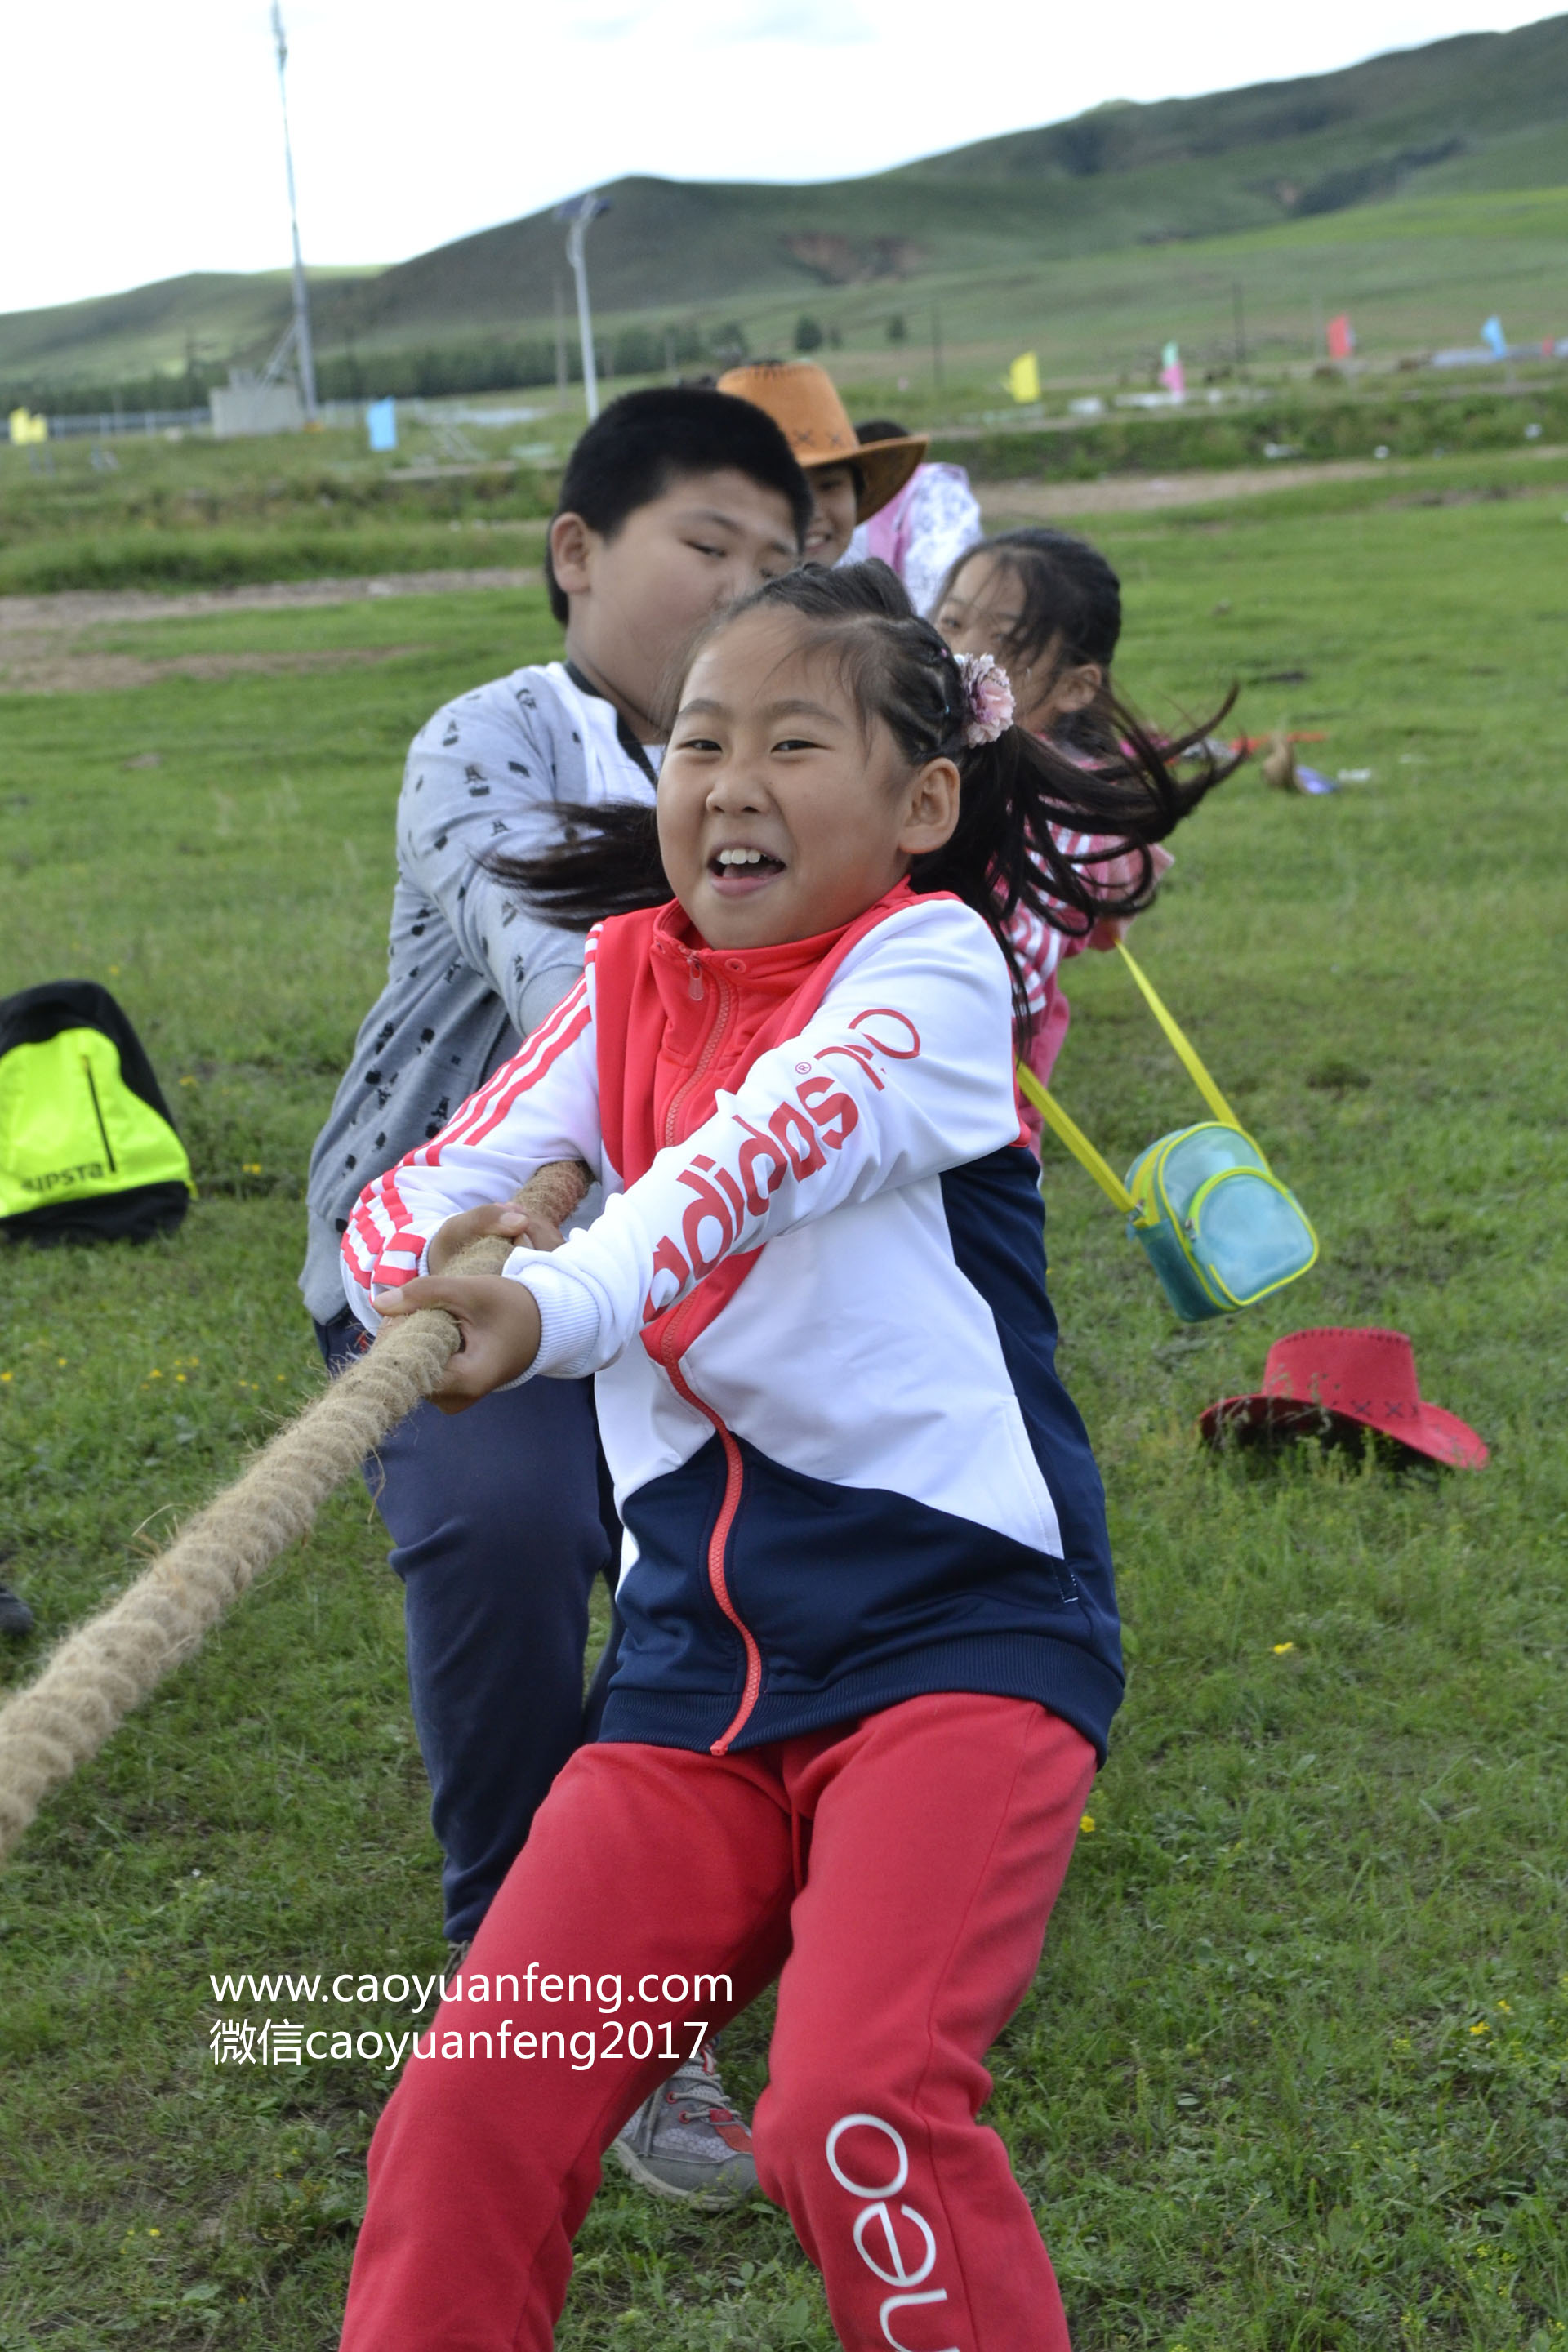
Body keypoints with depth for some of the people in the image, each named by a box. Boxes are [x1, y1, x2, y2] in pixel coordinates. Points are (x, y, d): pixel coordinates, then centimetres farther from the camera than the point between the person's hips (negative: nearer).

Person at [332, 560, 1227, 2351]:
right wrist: (435, 1271, -22)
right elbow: (402, 1205, 1)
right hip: (697, 1667, 5)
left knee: (857, 2108, -23)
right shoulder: (631, 981, 10)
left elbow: (773, 1143, -26)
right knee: (468, 2109, -7)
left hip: (956, 1627, -4)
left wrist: (568, 1299, -43)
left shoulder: (931, 960, -6)